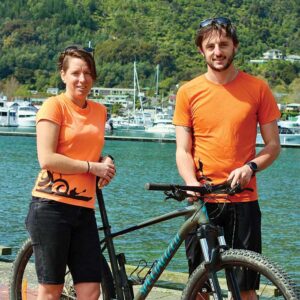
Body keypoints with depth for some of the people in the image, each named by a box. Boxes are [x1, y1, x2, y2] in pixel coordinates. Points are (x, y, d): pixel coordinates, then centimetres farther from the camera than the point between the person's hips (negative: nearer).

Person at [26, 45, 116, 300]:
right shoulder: (54, 106, -4)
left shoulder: (100, 111, 15)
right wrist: (92, 167, -9)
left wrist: (106, 162, 7)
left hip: (84, 209, 6)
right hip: (52, 205, -6)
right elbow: (47, 159, -13)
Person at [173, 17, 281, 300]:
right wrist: (192, 183, -17)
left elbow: (273, 144, 4)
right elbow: (183, 150, 2)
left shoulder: (257, 88, 2)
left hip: (243, 199, 0)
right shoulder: (188, 92, 2)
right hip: (203, 201, 0)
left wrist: (251, 166, -15)